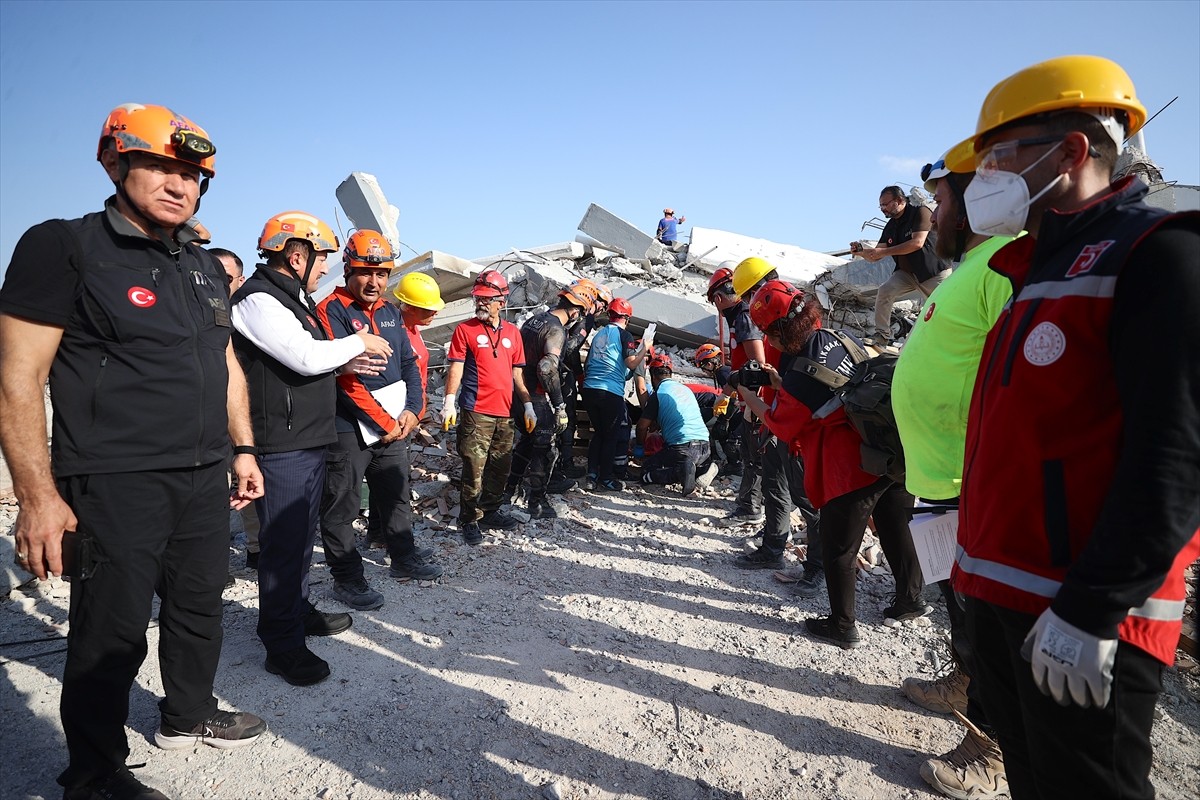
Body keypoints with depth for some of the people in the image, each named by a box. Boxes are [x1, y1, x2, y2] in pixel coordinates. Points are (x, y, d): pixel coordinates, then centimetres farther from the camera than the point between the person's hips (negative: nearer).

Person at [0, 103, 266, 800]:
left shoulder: (206, 269, 13)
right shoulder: (64, 247, -8)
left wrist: (244, 448, 15)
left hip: (205, 479, 7)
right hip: (114, 485, -6)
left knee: (199, 608, 19)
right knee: (112, 635, 5)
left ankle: (189, 715, 41)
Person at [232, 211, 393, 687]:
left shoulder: (295, 298, 18)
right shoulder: (259, 299, -14)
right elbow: (305, 357, -23)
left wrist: (344, 364, 6)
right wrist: (358, 343, -9)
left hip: (309, 439, 10)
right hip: (280, 445, -10)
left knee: (301, 534, 20)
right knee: (283, 541, -3)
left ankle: (296, 609, 36)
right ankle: (283, 645, 8)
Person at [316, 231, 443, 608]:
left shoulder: (391, 312, 11)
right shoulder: (331, 311, -12)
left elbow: (409, 365, 13)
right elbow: (344, 376, -19)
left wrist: (412, 410, -2)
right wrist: (385, 422, -15)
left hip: (396, 427, 7)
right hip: (349, 429, -7)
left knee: (396, 495, 19)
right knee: (341, 509, 2)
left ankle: (404, 558, 34)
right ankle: (347, 578, 15)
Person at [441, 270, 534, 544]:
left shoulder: (513, 332, 11)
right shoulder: (465, 329, 0)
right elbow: (456, 368, -5)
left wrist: (528, 406, 12)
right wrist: (449, 403, -15)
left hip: (505, 413, 5)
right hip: (476, 412, -5)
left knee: (501, 468, 12)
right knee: (474, 470, -4)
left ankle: (490, 512, 27)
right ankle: (469, 520, 9)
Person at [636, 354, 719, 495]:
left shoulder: (658, 394, -1)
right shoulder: (686, 388, 20)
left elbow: (643, 426, 3)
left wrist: (639, 445, 22)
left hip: (682, 448, -7)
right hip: (705, 446, 7)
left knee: (646, 473, 5)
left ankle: (681, 472, -19)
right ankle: (703, 468, 3)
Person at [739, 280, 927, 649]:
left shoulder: (799, 375, -19)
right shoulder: (838, 339, 3)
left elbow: (780, 426, -2)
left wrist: (745, 393, 7)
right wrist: (781, 384, 18)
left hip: (850, 470, -8)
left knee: (837, 549, 8)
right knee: (895, 530, 25)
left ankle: (842, 626, 21)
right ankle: (910, 600, 42)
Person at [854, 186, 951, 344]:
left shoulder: (920, 212, -11)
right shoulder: (890, 227, 8)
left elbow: (917, 242, -25)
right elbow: (875, 257, 6)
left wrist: (884, 252, -24)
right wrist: (862, 252, -17)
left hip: (935, 273, -5)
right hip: (907, 273, 5)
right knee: (885, 291, -19)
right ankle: (882, 336, -15)